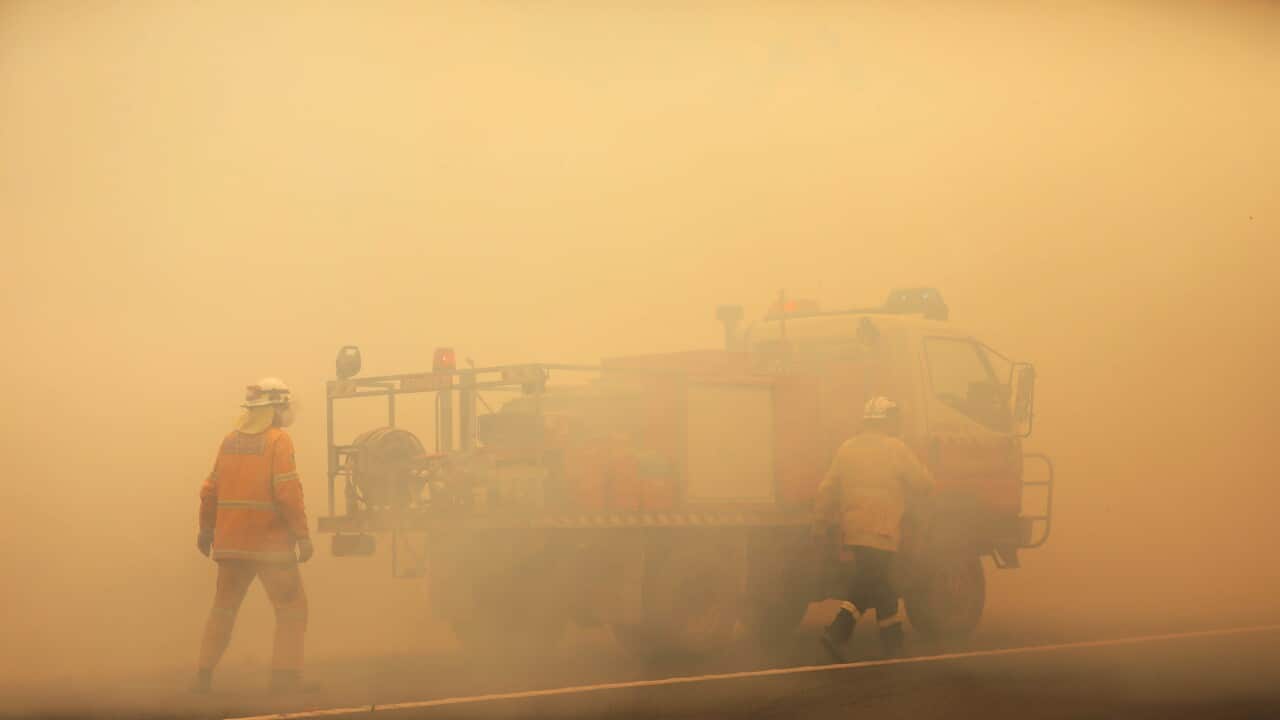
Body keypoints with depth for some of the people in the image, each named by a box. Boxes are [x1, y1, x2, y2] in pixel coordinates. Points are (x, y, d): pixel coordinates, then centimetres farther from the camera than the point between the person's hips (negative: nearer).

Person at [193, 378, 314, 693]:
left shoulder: (230, 440, 9)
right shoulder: (278, 440, -9)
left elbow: (211, 489, 11)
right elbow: (287, 491, -16)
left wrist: (206, 528, 22)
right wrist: (302, 534, -13)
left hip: (231, 543, 6)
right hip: (270, 543, -6)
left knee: (224, 607, 16)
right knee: (291, 607, 4)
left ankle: (204, 673, 14)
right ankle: (285, 674, -1)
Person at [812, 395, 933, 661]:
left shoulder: (846, 449, 12)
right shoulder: (895, 448, -5)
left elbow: (828, 489, 10)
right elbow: (924, 484, -2)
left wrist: (821, 523, 16)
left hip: (852, 530, 7)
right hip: (880, 531, -7)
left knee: (880, 586, 16)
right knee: (867, 586, -6)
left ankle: (893, 642, 17)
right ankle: (837, 633, -17)